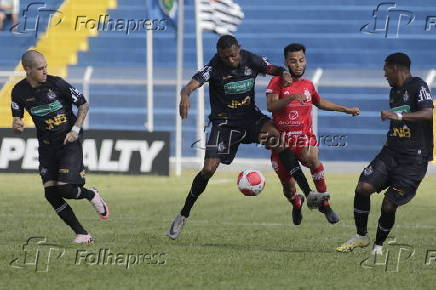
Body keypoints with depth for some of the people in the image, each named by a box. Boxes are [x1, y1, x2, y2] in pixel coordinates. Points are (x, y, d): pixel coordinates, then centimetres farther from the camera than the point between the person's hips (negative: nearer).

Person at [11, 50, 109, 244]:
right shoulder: (19, 92, -5)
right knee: (50, 193, -6)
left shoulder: (57, 84, -14)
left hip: (69, 141, -4)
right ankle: (81, 233, 4)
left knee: (65, 189, -16)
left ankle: (92, 195, 19)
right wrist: (17, 125, -22)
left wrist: (76, 129, -13)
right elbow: (16, 119, 3)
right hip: (47, 146, 4)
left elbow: (83, 104, -3)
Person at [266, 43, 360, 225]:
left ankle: (324, 204, -24)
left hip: (304, 136, 2)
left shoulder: (307, 85, 9)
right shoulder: (277, 82, -6)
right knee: (288, 189, 5)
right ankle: (296, 204, 42)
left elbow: (320, 102, 31)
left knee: (311, 158, -33)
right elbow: (271, 106, -22)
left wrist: (346, 109, 34)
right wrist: (292, 97, -35)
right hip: (282, 138, -2)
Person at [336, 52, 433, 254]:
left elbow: (429, 114, -25)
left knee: (388, 206, -9)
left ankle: (379, 245, 15)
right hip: (391, 153, 7)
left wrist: (399, 116, -34)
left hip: (414, 160, -7)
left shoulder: (418, 86, -9)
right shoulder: (394, 91, 18)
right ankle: (361, 236, 6)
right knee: (363, 188, -11)